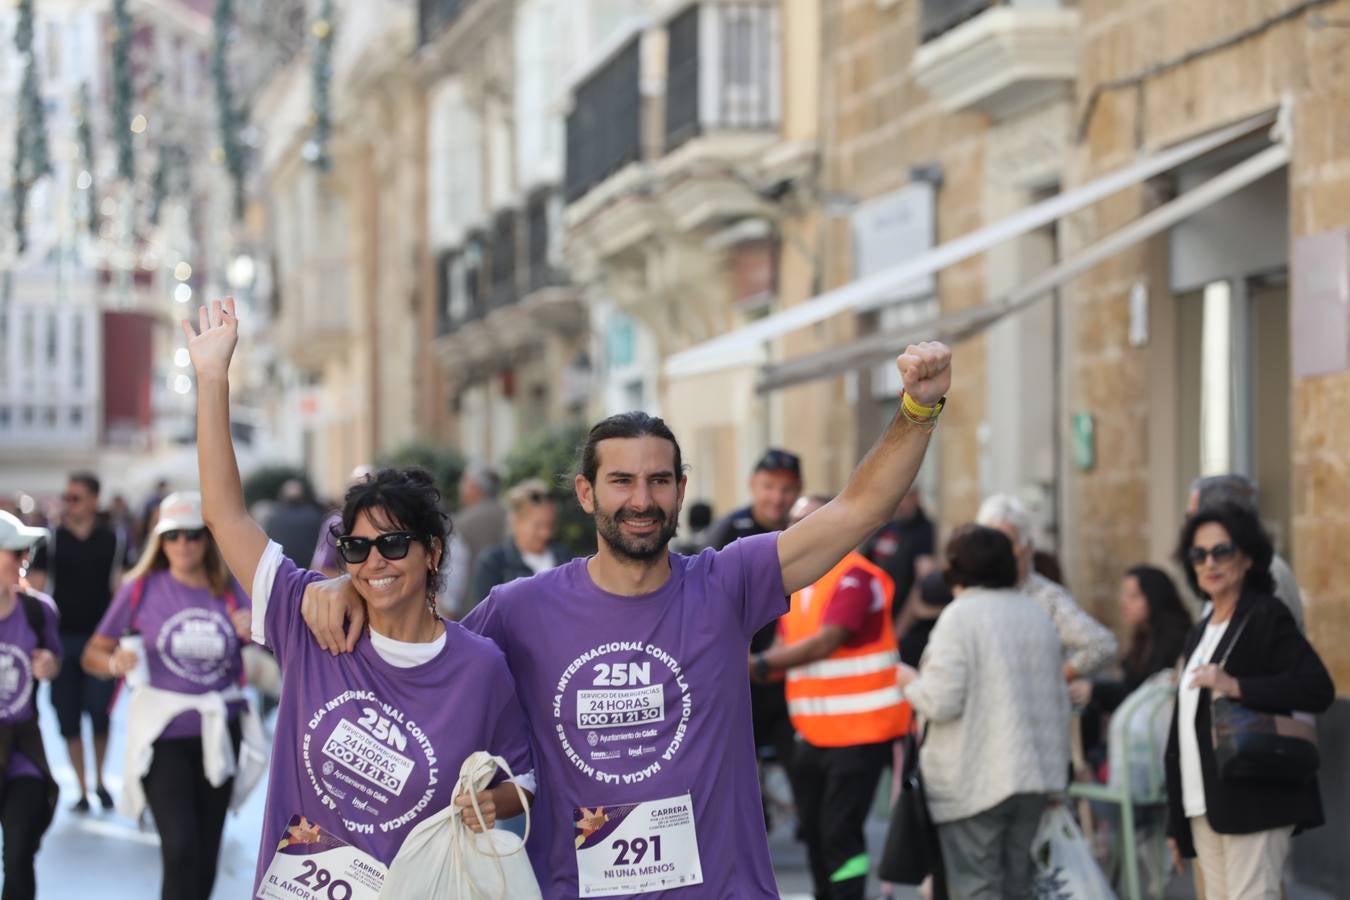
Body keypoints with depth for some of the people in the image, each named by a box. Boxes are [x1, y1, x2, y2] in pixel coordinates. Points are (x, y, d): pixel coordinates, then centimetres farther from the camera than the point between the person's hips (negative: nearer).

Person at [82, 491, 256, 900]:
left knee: (207, 852, 11)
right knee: (181, 848, -16)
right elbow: (93, 654, 2)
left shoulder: (232, 592, 2)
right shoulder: (141, 589, -2)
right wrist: (115, 663, -19)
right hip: (163, 732, -3)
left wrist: (255, 633, -17)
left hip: (219, 732, 3)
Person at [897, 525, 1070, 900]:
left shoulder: (959, 616, -12)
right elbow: (1059, 700, 17)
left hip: (975, 781, -7)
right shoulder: (1038, 615, 12)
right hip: (1034, 773, 7)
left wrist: (911, 683, 3)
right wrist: (1058, 764, 25)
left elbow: (942, 702, -18)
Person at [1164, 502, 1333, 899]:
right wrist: (1176, 821, 19)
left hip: (1254, 797, -8)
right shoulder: (1199, 635, 20)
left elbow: (1319, 689, -17)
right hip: (1204, 806, 8)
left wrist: (1236, 686, -25)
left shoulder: (1267, 617, -4)